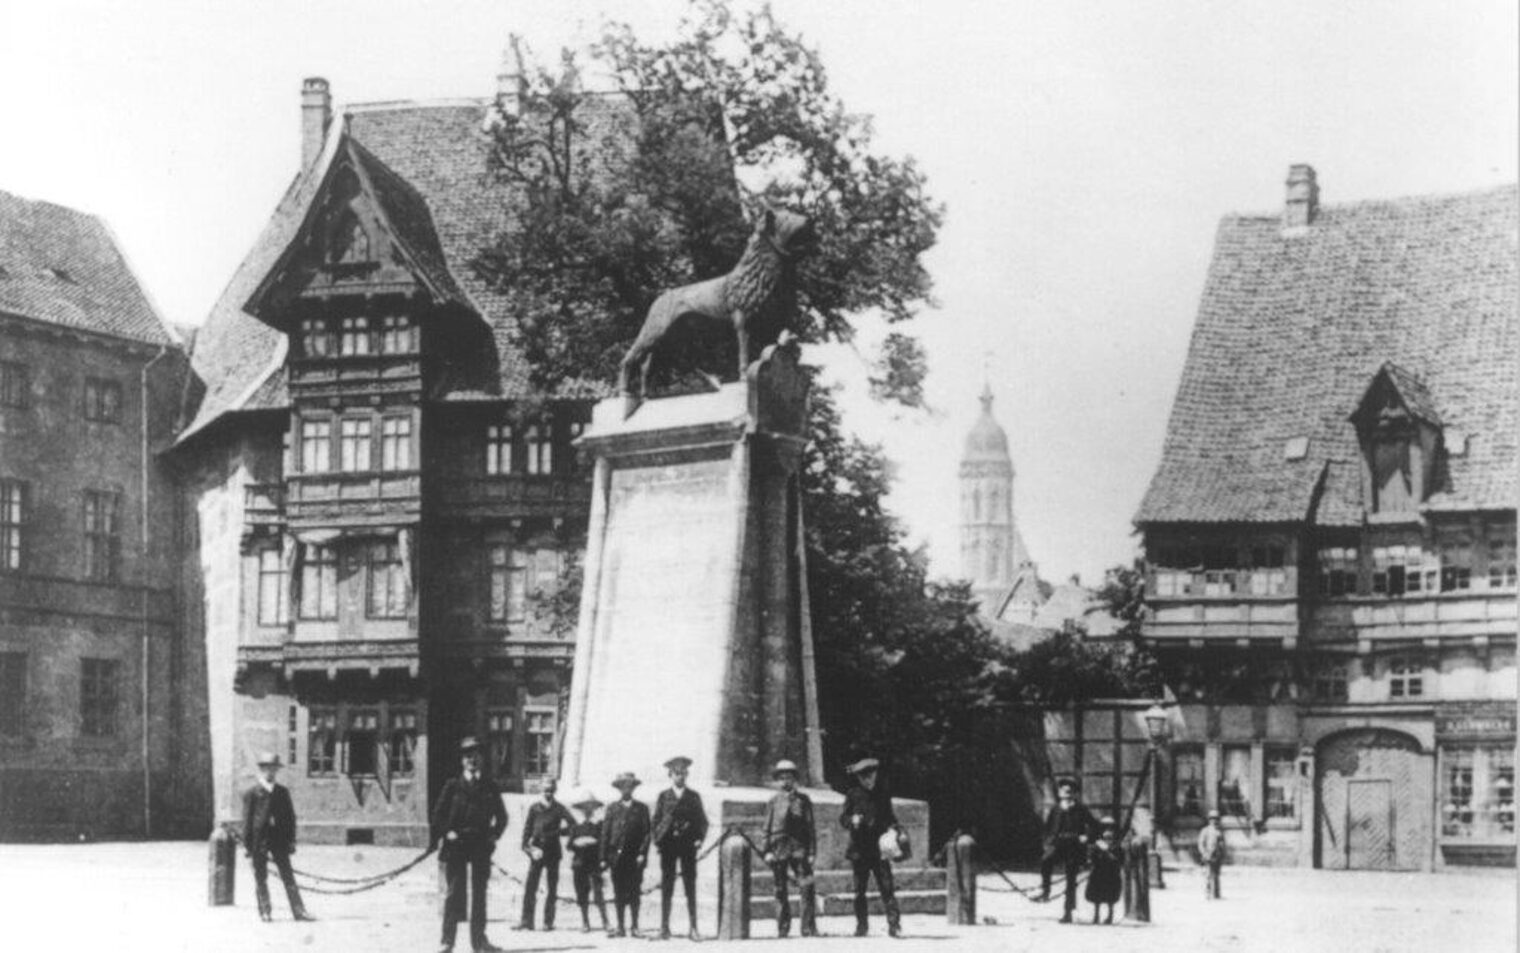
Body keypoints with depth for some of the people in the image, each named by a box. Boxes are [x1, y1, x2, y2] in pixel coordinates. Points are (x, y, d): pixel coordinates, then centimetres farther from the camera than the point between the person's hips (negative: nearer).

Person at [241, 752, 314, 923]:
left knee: (288, 876, -1)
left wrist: (291, 840, 6)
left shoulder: (282, 792, 10)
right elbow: (247, 819, 0)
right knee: (260, 878, 3)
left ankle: (298, 911, -3)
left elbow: (290, 817, 12)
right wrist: (246, 844, -3)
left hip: (279, 840, 2)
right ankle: (265, 912, 10)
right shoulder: (251, 793, 1)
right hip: (259, 840, -2)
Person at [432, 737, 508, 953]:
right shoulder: (452, 786, 3)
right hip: (455, 845, -2)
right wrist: (447, 833, -7)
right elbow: (438, 814, 5)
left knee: (479, 893, 3)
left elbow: (501, 816, 16)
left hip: (481, 846, 2)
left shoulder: (489, 787, 9)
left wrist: (494, 835, 3)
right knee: (453, 892, -3)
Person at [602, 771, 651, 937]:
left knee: (633, 892, -3)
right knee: (619, 893, 2)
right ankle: (620, 928, 5)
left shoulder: (641, 808, 7)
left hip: (634, 857, -1)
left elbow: (647, 833, 3)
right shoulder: (612, 808, 10)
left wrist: (642, 854, -9)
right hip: (616, 855, 1)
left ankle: (635, 926, 2)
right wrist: (604, 858, 1)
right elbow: (605, 833, 7)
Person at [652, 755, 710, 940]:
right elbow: (656, 821, 6)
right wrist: (657, 841, -6)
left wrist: (700, 838, -6)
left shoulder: (694, 797, 10)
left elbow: (702, 821, 9)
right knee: (666, 887, 1)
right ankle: (664, 927, 4)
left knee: (690, 887, -2)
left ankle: (693, 928, -1)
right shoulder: (663, 796, 8)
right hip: (668, 844, 0)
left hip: (688, 844, 0)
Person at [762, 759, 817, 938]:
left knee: (807, 887, -11)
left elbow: (811, 827, 7)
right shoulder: (774, 801, 11)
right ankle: (782, 928, 9)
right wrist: (767, 850, -1)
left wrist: (811, 852, 0)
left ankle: (809, 927, -10)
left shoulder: (803, 800, 9)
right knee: (780, 890, 3)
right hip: (778, 848, 1)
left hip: (799, 848, -1)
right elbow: (767, 828, 9)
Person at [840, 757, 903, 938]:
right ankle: (861, 925, 14)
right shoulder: (853, 795, 3)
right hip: (859, 849, 0)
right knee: (859, 890, 4)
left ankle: (894, 925, -12)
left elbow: (889, 817, 17)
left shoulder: (882, 794, 8)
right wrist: (852, 820, -17)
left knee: (887, 887, -8)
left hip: (880, 847, 0)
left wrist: (897, 829, -3)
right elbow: (843, 819, 5)